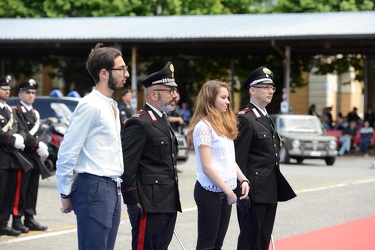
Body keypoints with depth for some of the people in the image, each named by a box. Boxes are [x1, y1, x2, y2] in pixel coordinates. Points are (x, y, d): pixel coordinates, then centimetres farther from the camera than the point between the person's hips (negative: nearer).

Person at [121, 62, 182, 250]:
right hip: (149, 206, -9)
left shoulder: (162, 121, 19)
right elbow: (126, 167, -17)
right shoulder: (140, 124, -12)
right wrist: (133, 203, -17)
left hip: (168, 205, 9)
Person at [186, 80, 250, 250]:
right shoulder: (203, 126, -13)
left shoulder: (224, 124, 14)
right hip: (210, 192, -8)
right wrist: (229, 191, -14)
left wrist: (243, 180, 1)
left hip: (225, 191, 8)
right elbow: (207, 167, -16)